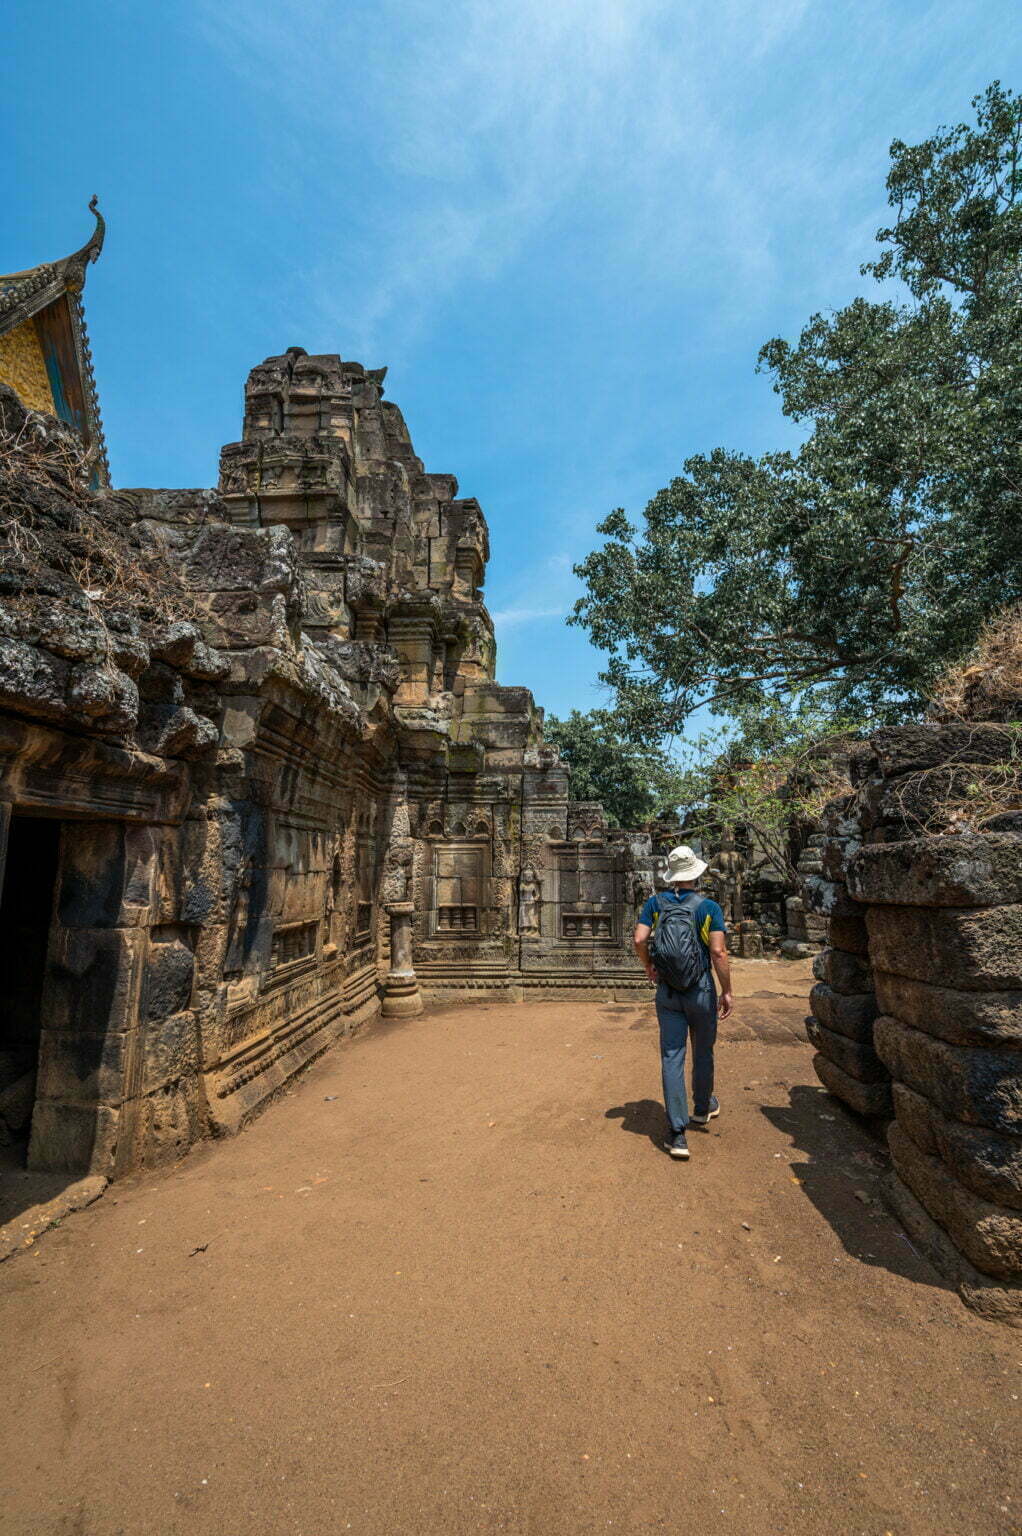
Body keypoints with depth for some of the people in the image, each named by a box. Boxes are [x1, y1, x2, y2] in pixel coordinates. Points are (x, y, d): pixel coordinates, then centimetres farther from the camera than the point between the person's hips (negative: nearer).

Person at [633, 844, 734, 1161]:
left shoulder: (656, 903, -3)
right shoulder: (709, 907, -9)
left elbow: (639, 940, -9)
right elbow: (718, 952, -14)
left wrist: (649, 966, 9)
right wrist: (727, 991, -6)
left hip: (667, 990, 1)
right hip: (701, 989, -1)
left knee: (672, 1057, 3)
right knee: (703, 1052, 20)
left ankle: (677, 1133, 2)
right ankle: (702, 1109, 41)